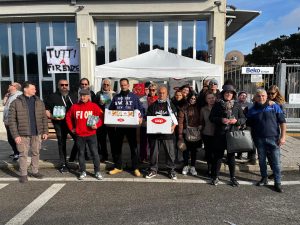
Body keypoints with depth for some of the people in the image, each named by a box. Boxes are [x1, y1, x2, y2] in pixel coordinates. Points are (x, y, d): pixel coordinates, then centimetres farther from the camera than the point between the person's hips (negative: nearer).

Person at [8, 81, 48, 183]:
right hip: (23, 134, -3)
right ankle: (23, 174, 19)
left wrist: (45, 132, 3)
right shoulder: (16, 103, -4)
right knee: (23, 154, 5)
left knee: (36, 153, 13)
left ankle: (35, 171, 28)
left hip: (37, 134, 3)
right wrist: (15, 135, -10)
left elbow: (44, 118, 8)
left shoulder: (39, 102, 6)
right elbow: (12, 120, -5)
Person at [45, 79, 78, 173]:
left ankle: (72, 159, 21)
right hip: (60, 124, -3)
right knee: (62, 144, 7)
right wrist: (53, 117, -17)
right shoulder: (53, 97, 1)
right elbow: (46, 110, -2)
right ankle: (63, 164, 20)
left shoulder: (73, 96, 15)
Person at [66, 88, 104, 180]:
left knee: (95, 153, 1)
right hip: (79, 135, 2)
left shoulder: (94, 106, -3)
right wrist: (71, 128, 10)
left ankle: (97, 172, 12)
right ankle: (82, 172, 23)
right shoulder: (74, 106, 4)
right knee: (81, 153, 11)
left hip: (91, 134, -2)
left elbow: (101, 117, -1)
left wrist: (97, 125, -14)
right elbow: (68, 117, 15)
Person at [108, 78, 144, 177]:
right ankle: (118, 167, 24)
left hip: (131, 125, -2)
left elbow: (141, 109, 2)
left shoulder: (134, 97, 4)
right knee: (117, 146, 9)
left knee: (133, 147, 2)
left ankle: (135, 168, 13)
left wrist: (140, 117, -15)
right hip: (119, 125, 3)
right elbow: (110, 110, 14)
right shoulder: (116, 97, 11)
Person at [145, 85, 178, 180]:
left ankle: (171, 170, 19)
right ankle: (153, 170, 22)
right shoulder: (152, 105, 10)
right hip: (154, 133, 2)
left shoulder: (171, 105, 6)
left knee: (170, 152, 4)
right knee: (154, 152, 8)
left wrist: (173, 127, -12)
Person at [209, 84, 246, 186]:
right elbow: (211, 117, 0)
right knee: (218, 155, 5)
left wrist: (237, 121, -13)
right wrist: (221, 120, -16)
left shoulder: (237, 105, 6)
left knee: (231, 155, 10)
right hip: (220, 134, -1)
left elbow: (243, 119, 7)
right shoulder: (217, 105, 2)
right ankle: (215, 177, 17)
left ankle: (233, 177, 23)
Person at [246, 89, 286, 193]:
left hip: (273, 138, -2)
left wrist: (283, 136, -7)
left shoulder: (274, 107, 0)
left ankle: (277, 183, 12)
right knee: (262, 160, 12)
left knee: (276, 161, 1)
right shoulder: (252, 110, 5)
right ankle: (264, 178, 29)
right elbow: (249, 125, 11)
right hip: (259, 139, 2)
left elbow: (282, 122, 0)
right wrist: (253, 138, 3)